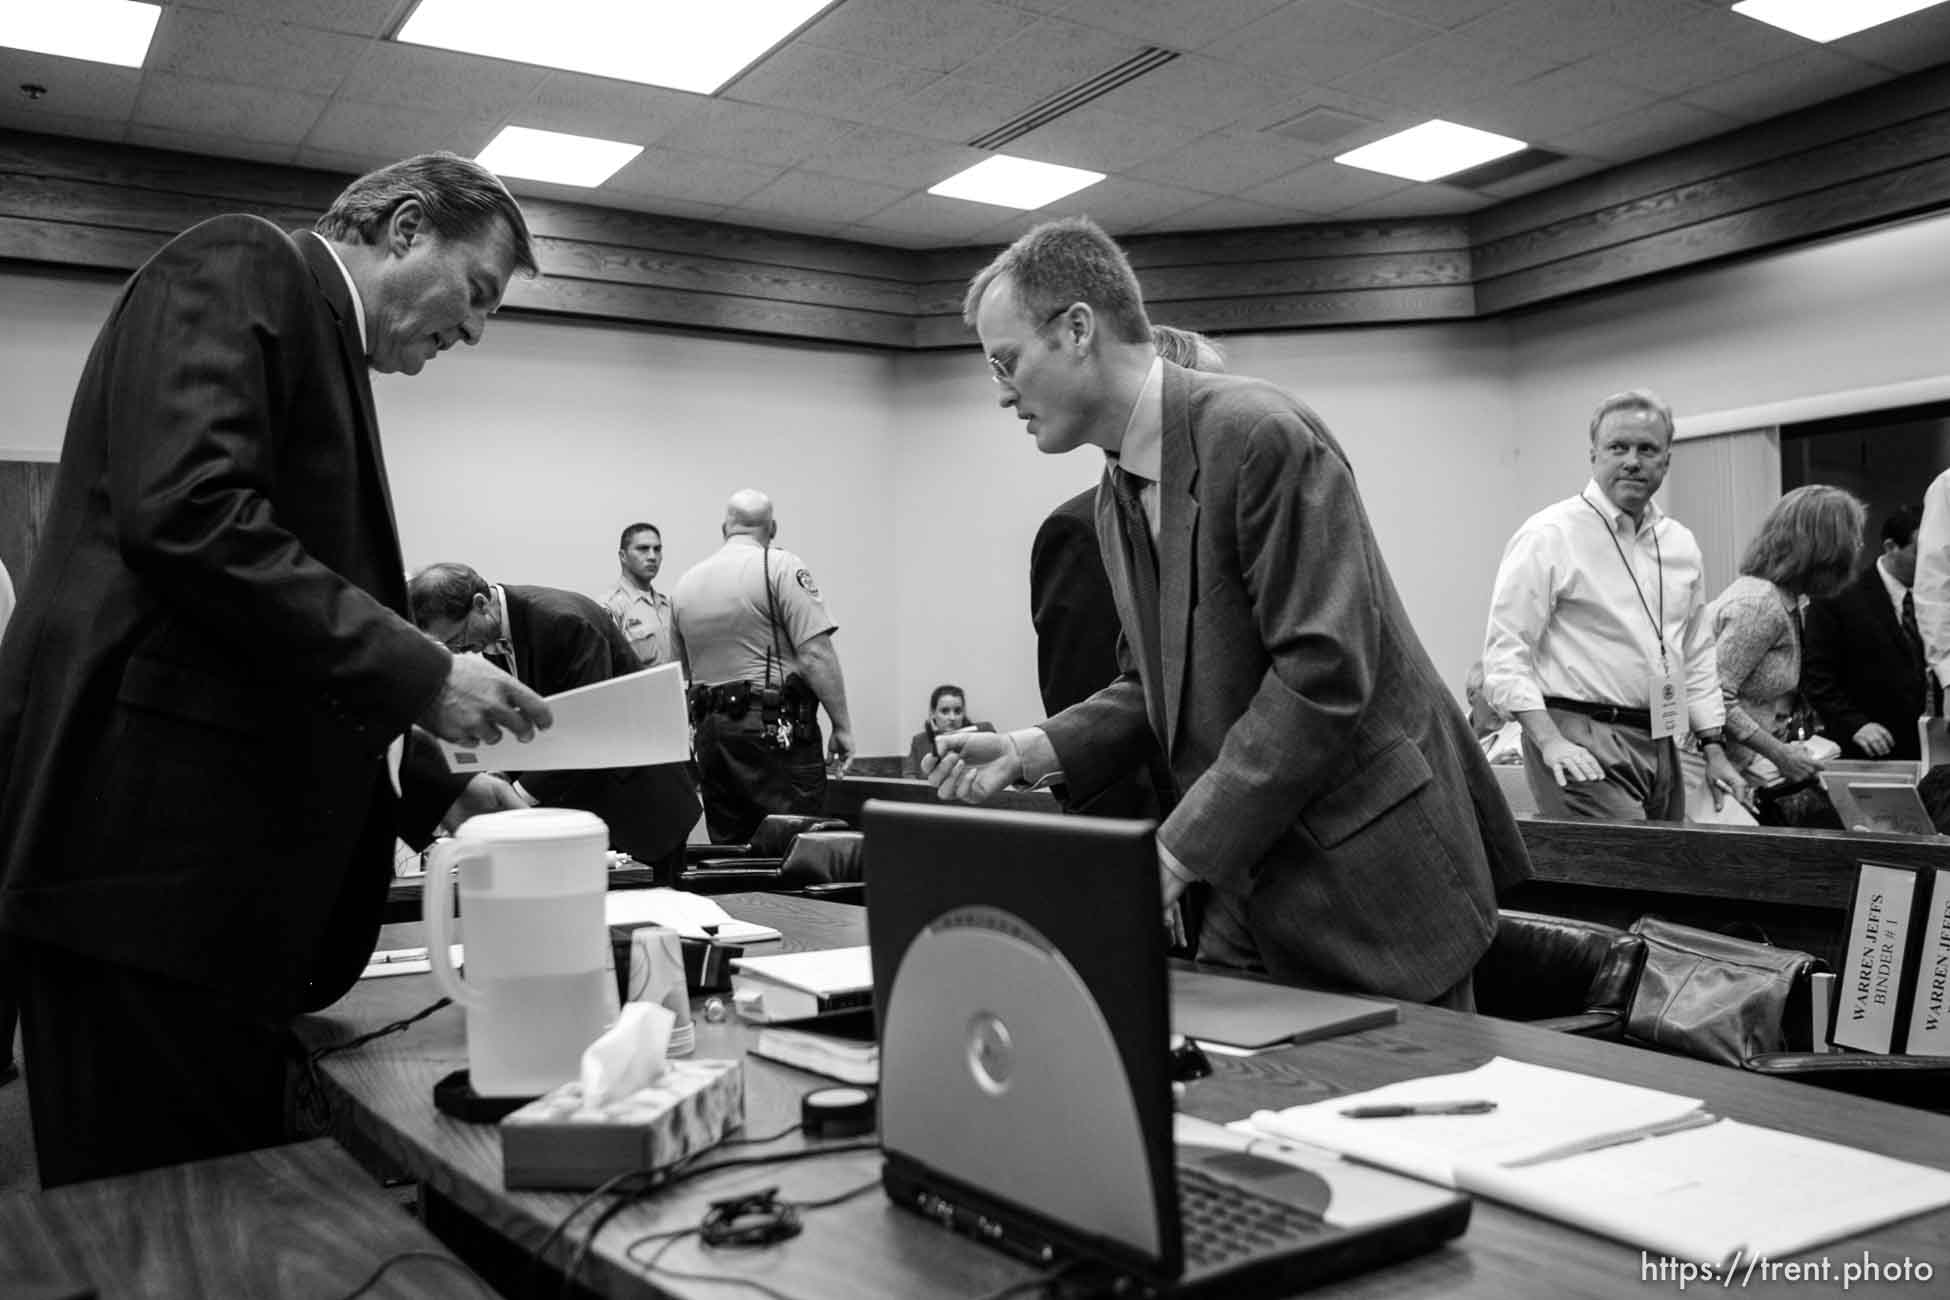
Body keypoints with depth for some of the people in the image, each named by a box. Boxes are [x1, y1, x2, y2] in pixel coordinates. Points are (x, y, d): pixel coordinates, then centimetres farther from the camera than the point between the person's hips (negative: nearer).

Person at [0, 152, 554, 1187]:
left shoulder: (315, 336, 23)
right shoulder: (238, 269, -3)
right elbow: (183, 511, -20)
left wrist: (432, 793, 17)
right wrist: (419, 673, -18)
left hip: (228, 865, 9)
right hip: (154, 848, -9)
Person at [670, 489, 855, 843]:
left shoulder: (685, 583, 14)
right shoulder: (782, 567, -5)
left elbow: (683, 673, 19)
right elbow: (815, 654, -14)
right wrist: (842, 725, -9)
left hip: (709, 732, 7)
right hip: (775, 730, -6)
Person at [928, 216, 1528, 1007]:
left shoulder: (1261, 435, -19)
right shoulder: (1116, 499, 9)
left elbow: (1324, 674, -24)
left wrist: (1177, 853, -23)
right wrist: (1031, 752, -1)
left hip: (1373, 879, -7)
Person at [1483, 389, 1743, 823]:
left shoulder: (1680, 543, 15)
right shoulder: (1548, 537, -6)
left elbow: (1697, 655, 23)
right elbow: (1505, 652, -11)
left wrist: (1714, 747, 17)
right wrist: (1550, 742, -19)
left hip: (1660, 742, 7)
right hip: (1582, 745, -7)